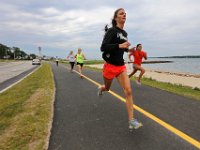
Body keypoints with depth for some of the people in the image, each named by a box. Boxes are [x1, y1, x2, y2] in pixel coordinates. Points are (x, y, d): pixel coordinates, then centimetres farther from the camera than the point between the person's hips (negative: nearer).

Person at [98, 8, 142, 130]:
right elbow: (103, 47, -22)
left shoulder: (124, 33, 10)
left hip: (121, 66, 5)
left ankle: (132, 121, -7)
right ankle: (101, 88, 58)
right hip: (110, 66, -5)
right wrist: (120, 46, -29)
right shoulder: (111, 31, -11)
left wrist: (127, 48, 6)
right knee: (107, 88, 18)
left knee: (128, 91, -10)